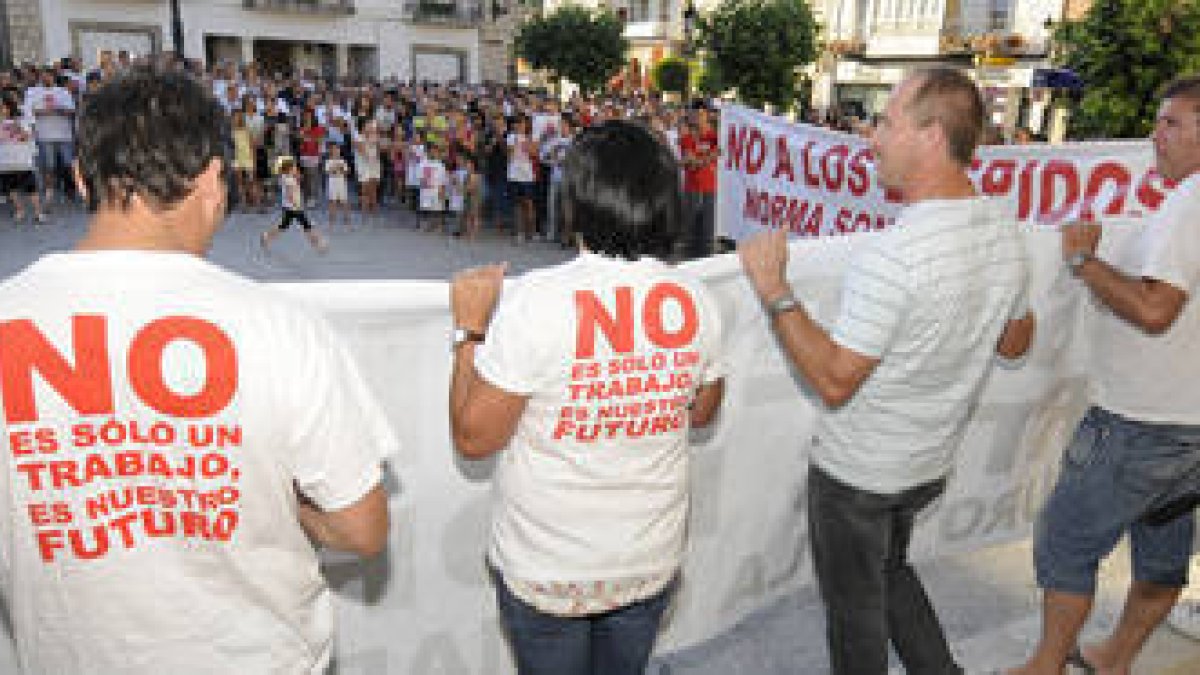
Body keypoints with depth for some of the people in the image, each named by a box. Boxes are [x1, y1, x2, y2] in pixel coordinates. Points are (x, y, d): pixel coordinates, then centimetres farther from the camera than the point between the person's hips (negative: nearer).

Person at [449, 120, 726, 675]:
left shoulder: (536, 301, -26)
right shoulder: (696, 301, -11)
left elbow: (474, 438, -18)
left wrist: (469, 327, -8)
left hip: (545, 571, -3)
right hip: (652, 564, 4)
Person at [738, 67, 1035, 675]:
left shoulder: (890, 254, -31)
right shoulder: (1006, 233, -5)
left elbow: (834, 382, -26)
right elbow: (1014, 343, 10)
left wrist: (773, 289, -22)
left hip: (855, 472, -7)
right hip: (931, 462, 8)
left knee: (855, 608, 16)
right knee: (890, 569, 32)